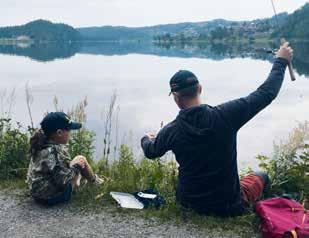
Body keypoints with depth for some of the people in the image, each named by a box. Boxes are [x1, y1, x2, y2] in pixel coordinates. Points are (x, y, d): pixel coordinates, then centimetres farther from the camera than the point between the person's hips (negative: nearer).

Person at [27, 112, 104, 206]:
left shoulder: (43, 145, -3)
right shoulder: (52, 152, -31)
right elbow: (62, 180, -29)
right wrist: (76, 166, -14)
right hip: (51, 197, -9)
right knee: (81, 159, 1)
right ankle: (94, 180, 25)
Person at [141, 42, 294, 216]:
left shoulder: (171, 131, -17)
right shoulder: (226, 116, -23)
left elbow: (150, 152, 6)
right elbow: (266, 93, -12)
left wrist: (146, 139, 29)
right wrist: (281, 62, 3)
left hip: (189, 203, 1)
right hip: (229, 207, 0)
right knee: (260, 176, 28)